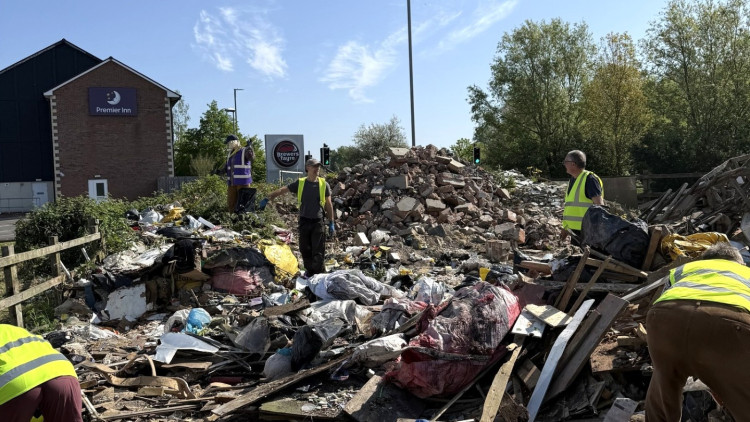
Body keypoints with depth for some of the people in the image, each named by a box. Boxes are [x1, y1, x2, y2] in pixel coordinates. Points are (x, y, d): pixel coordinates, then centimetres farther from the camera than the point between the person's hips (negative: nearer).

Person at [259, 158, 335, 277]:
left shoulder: (324, 184, 0)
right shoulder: (300, 183, 1)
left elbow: (328, 204, 5)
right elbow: (281, 190, 4)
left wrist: (331, 223, 4)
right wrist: (267, 199, -7)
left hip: (318, 222, -2)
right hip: (304, 221, 2)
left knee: (318, 251, -3)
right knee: (305, 250, 10)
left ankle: (319, 273, 9)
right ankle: (309, 271, 26)